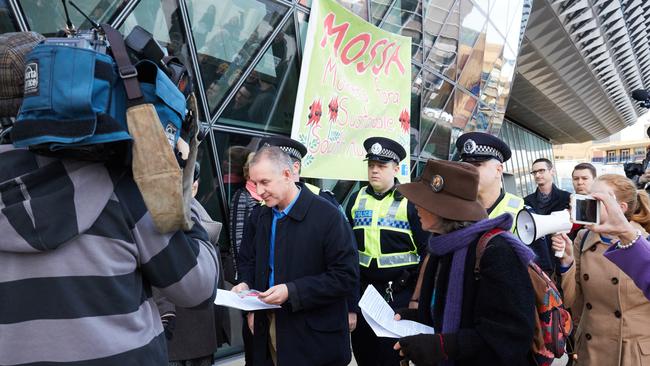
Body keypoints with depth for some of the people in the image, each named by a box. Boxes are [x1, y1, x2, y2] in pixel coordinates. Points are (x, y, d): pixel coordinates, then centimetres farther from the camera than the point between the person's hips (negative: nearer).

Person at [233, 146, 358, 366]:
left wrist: (292, 291, -22)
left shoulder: (327, 215, -15)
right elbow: (247, 261, 19)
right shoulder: (258, 217, 4)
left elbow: (347, 277, -17)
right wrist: (246, 284, -2)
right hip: (266, 329, 5)